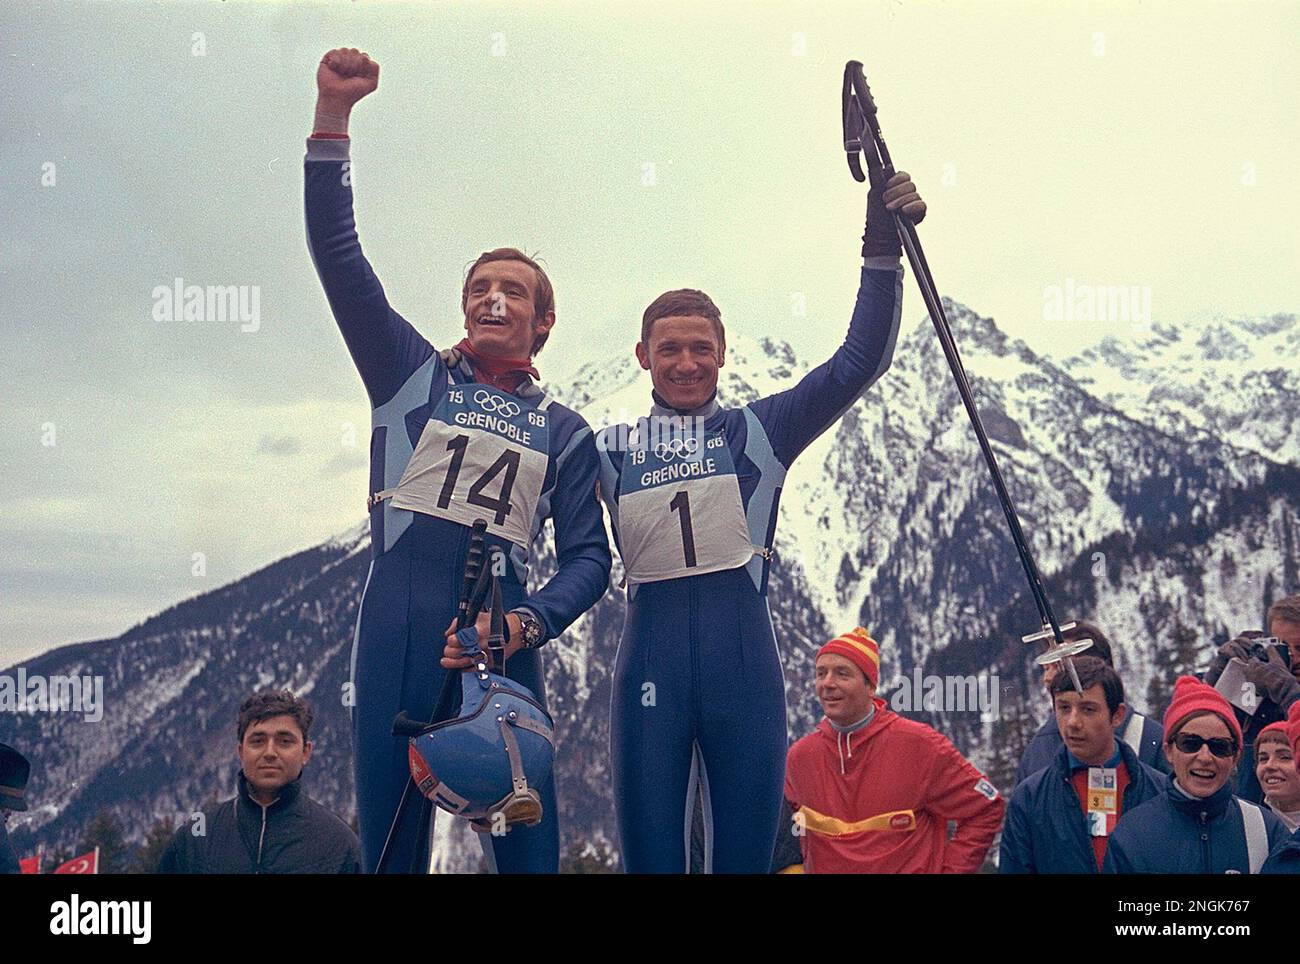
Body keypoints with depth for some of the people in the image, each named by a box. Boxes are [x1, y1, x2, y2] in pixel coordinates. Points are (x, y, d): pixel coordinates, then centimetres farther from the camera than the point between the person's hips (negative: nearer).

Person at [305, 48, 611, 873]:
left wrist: (524, 624, -12)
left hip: (499, 639, 0)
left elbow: (589, 557, 8)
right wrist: (333, 117, -3)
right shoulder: (412, 374, 13)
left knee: (527, 840, -2)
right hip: (397, 625, 0)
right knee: (390, 838, 0)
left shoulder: (563, 430, 14)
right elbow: (338, 254, 5)